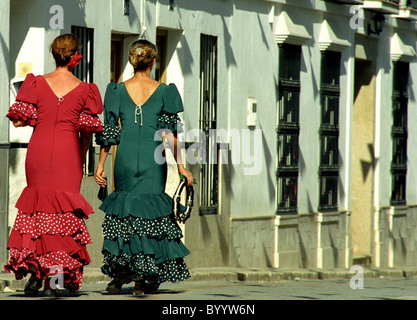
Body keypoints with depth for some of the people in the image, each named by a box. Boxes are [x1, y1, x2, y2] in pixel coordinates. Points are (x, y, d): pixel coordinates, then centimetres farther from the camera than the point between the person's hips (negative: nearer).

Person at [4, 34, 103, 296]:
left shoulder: (37, 83, 1)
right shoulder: (84, 90, -1)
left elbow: (18, 120, -2)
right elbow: (87, 131, 1)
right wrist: (81, 159, 14)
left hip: (38, 150, 2)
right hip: (68, 153, -1)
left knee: (37, 207, 14)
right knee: (64, 211, 3)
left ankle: (34, 273, 7)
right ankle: (54, 276, -3)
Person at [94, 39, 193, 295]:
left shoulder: (118, 90, 3)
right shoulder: (164, 91, 1)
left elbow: (109, 132, 2)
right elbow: (171, 132, -2)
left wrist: (101, 165, 7)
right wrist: (180, 166, 1)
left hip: (125, 158, 1)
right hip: (153, 159, -1)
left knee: (123, 213, 13)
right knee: (150, 212, 4)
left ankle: (122, 266, -2)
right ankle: (143, 279, 0)